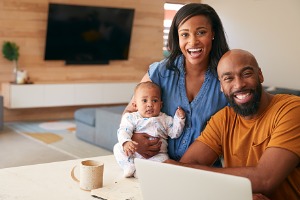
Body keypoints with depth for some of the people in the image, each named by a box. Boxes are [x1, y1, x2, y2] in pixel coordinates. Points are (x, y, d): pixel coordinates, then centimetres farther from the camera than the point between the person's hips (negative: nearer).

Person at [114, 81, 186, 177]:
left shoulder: (165, 119, 13)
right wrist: (126, 142, -28)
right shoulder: (131, 117, 7)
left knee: (163, 159, -30)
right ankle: (130, 166, -26)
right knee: (118, 148, -15)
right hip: (133, 153, 1)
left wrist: (179, 118, -2)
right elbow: (123, 131, -6)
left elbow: (174, 133, 9)